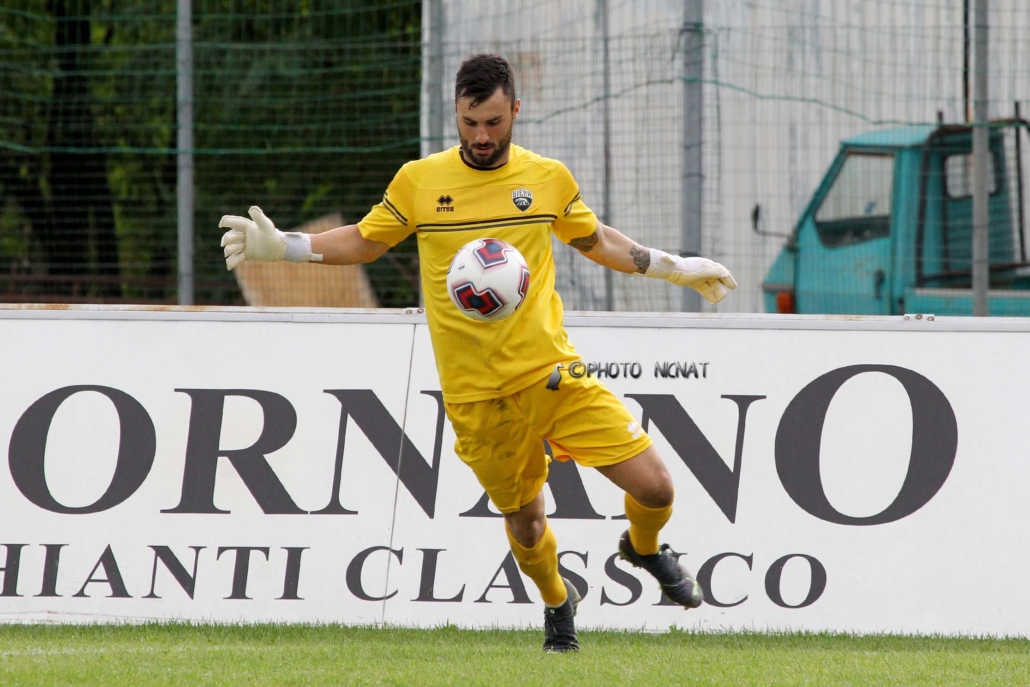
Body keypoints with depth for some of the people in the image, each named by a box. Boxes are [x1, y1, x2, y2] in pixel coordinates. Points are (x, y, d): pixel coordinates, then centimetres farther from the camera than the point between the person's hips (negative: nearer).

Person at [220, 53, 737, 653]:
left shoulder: (549, 178, 4)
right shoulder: (419, 181, 0)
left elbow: (595, 241, 22)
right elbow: (364, 242, 14)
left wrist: (676, 269, 22)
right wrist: (280, 246, 3)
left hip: (552, 372, 1)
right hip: (476, 394, -1)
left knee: (654, 487, -7)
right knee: (523, 520, 6)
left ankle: (645, 549, 28)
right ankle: (557, 603, 38)